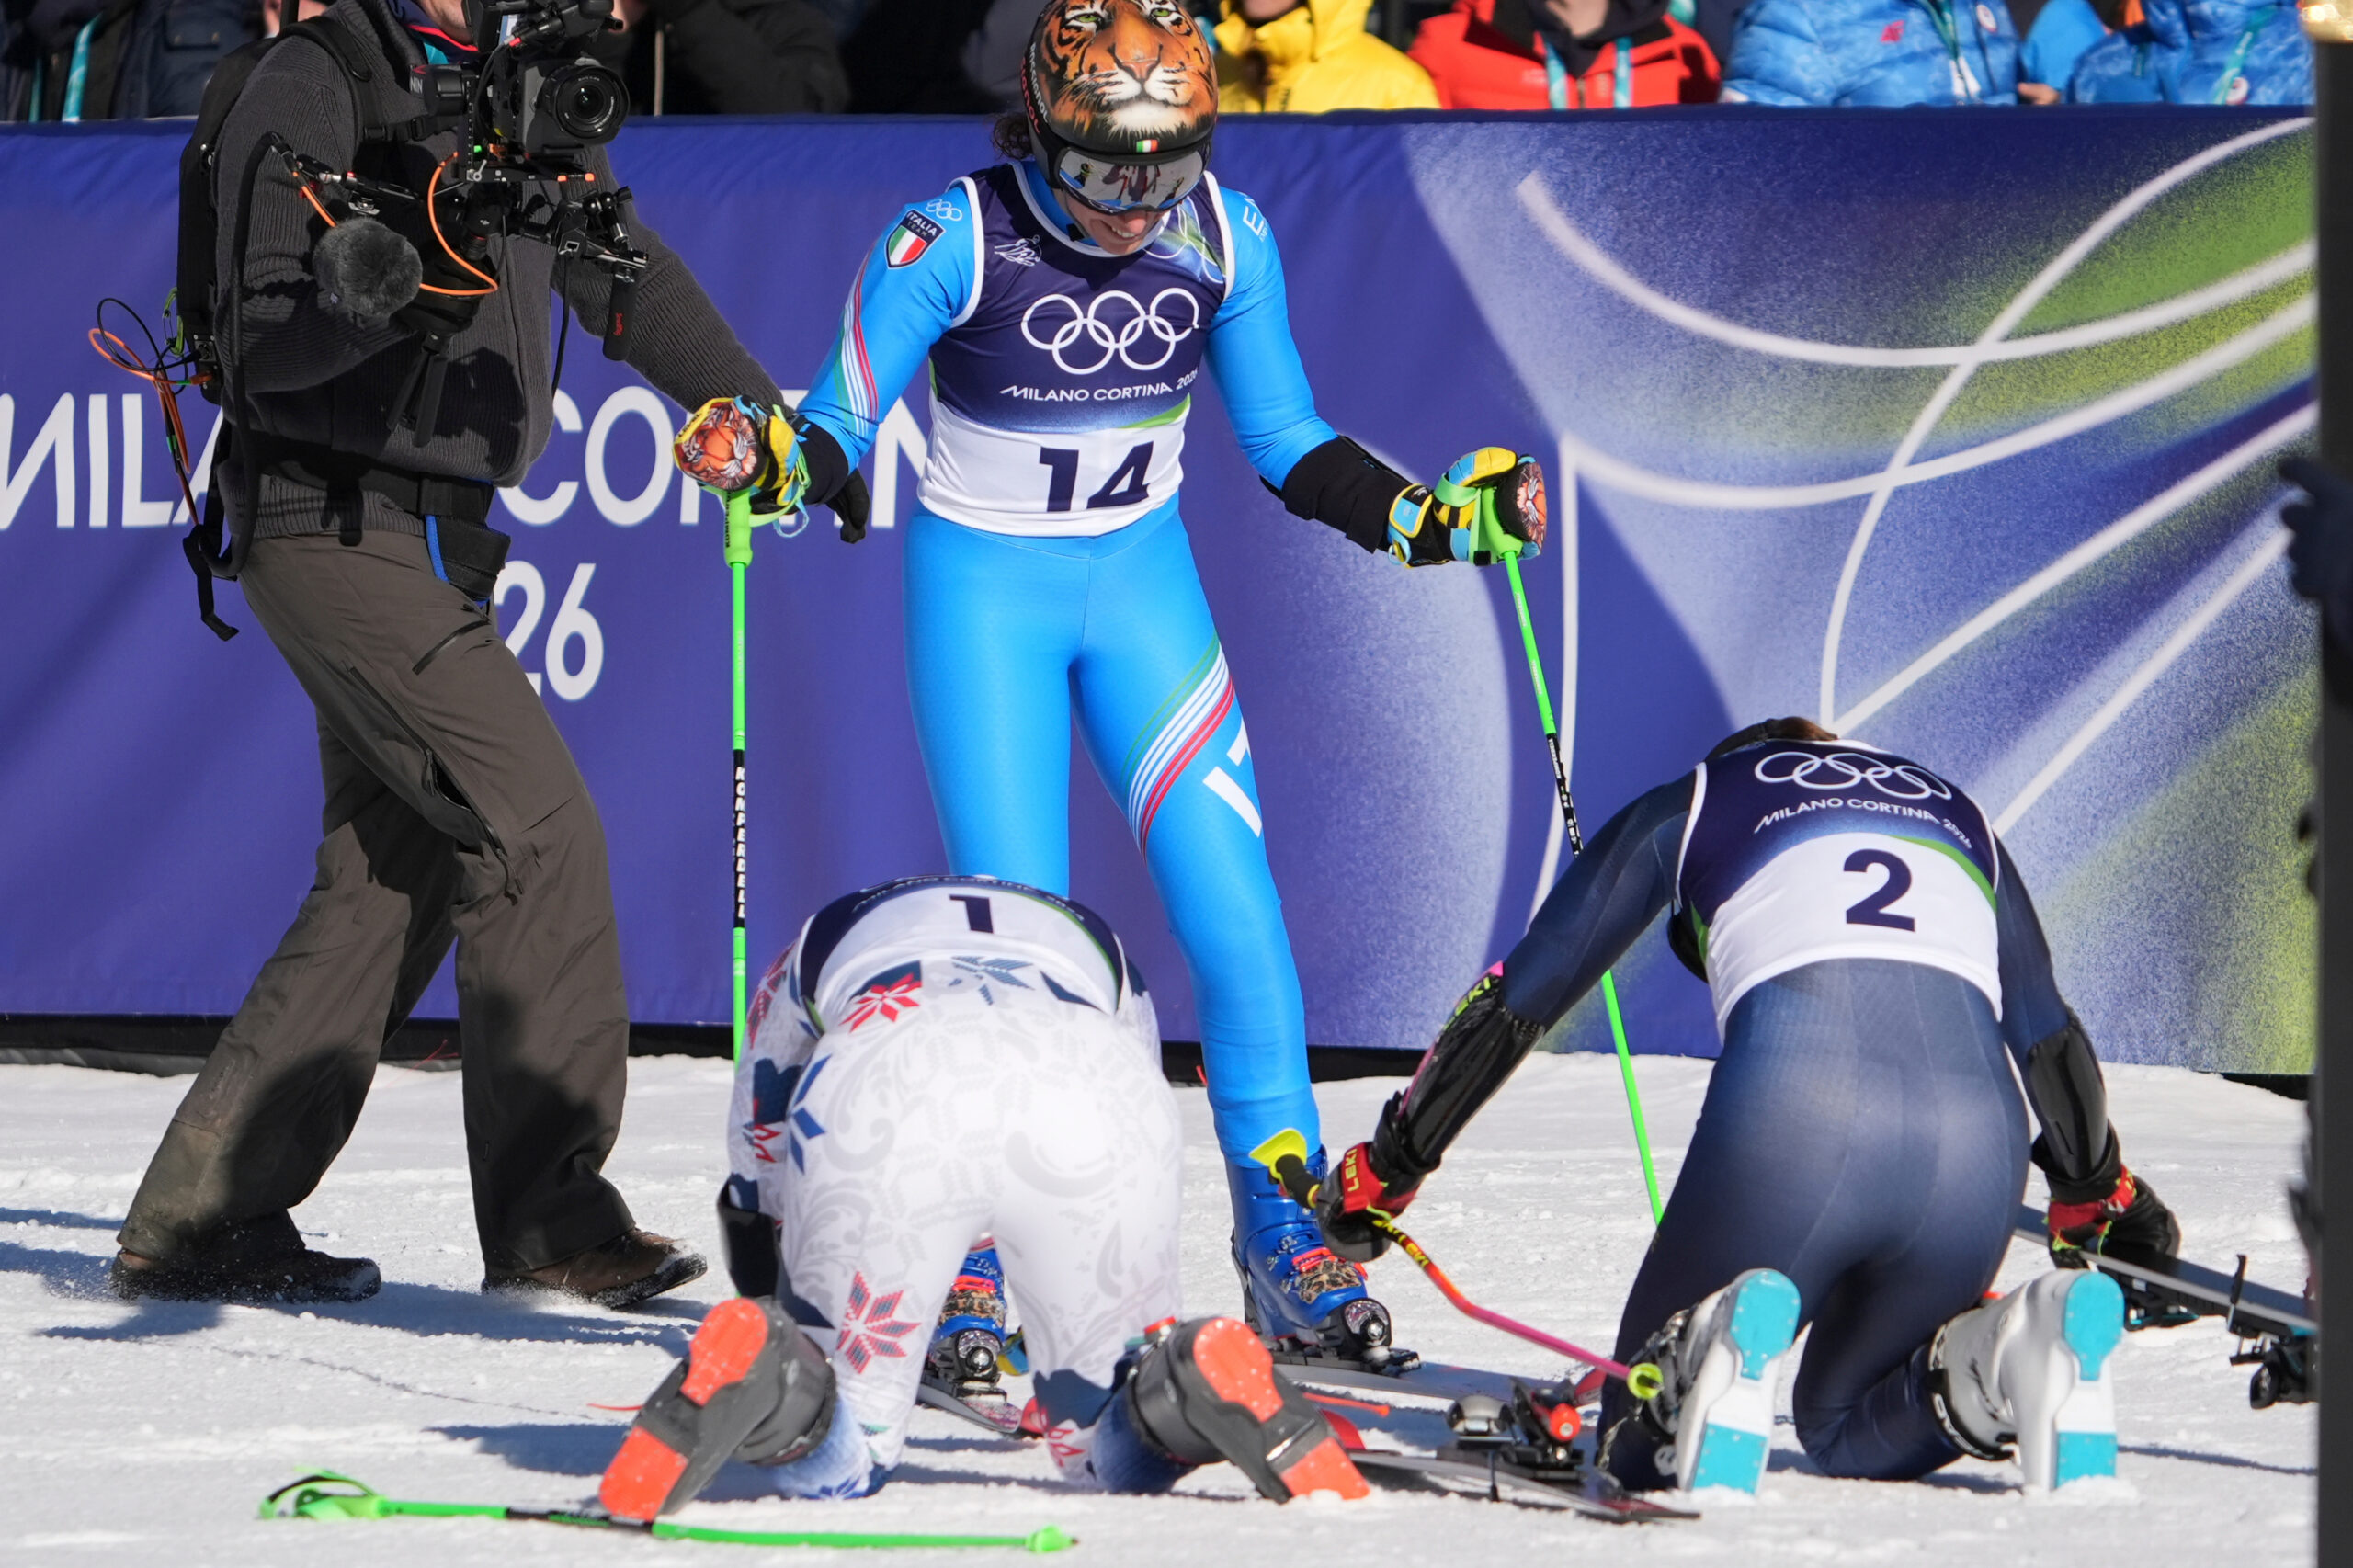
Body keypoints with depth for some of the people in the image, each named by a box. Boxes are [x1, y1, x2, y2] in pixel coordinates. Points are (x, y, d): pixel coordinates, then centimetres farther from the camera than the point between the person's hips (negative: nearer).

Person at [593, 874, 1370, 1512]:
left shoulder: (822, 941, 43)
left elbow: (756, 1185, 48)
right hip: (1100, 1098, 1)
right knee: (1110, 1455, 21)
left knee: (833, 1465, 16)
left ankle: (749, 1374, -18)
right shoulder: (1092, 943, 46)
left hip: (881, 1106, -1)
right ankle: (1200, 1385, -13)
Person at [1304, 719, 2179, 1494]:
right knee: (1846, 1432, 26)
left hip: (1791, 1118, -3)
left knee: (1640, 1452, 15)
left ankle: (1723, 1356, -23)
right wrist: (2097, 1194, 60)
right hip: (1977, 1152, 3)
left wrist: (1381, 1173, 39)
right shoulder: (1956, 815, 36)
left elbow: (1515, 1003, 28)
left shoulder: (1688, 809, 28)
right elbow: (2049, 1041, 42)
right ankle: (2025, 1349, -8)